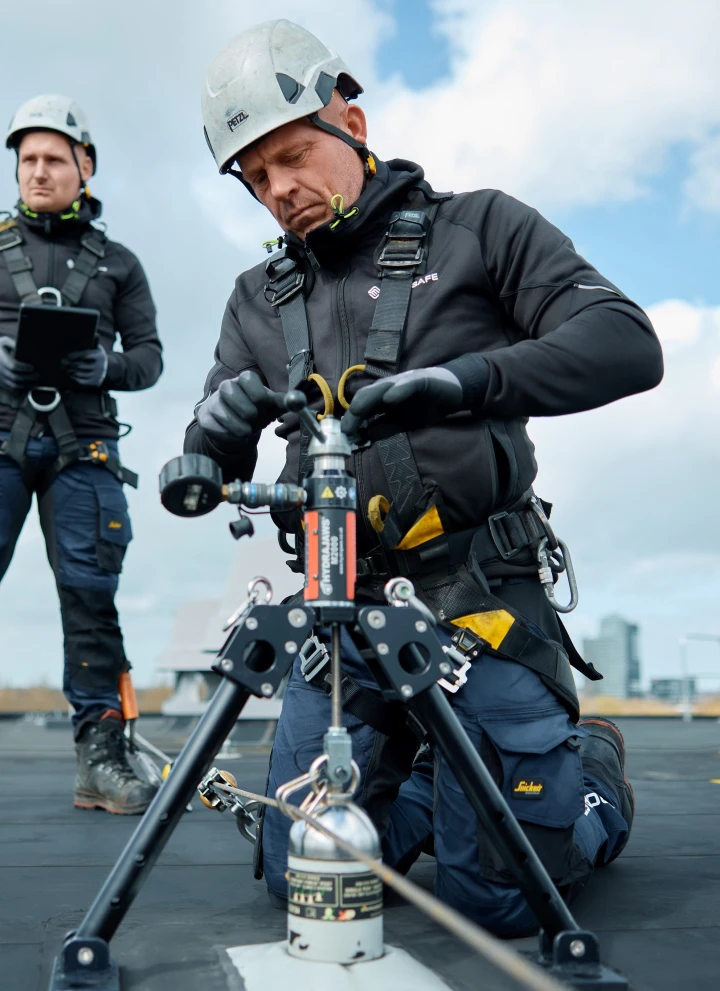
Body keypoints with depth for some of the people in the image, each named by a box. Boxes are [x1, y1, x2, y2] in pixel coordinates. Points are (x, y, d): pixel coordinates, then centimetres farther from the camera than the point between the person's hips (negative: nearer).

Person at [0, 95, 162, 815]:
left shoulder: (117, 263, 18)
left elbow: (149, 355, 12)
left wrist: (104, 366, -9)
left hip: (80, 443, 1)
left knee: (90, 590, -4)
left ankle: (100, 757, 1)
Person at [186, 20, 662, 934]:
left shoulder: (479, 229, 2)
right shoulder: (259, 300, 13)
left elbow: (627, 345, -9)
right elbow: (204, 473, 10)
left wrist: (461, 381, -25)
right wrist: (218, 423, -15)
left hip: (479, 594, -4)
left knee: (497, 895, -2)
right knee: (300, 879, 5)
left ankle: (593, 767, 28)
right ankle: (426, 775, 32)